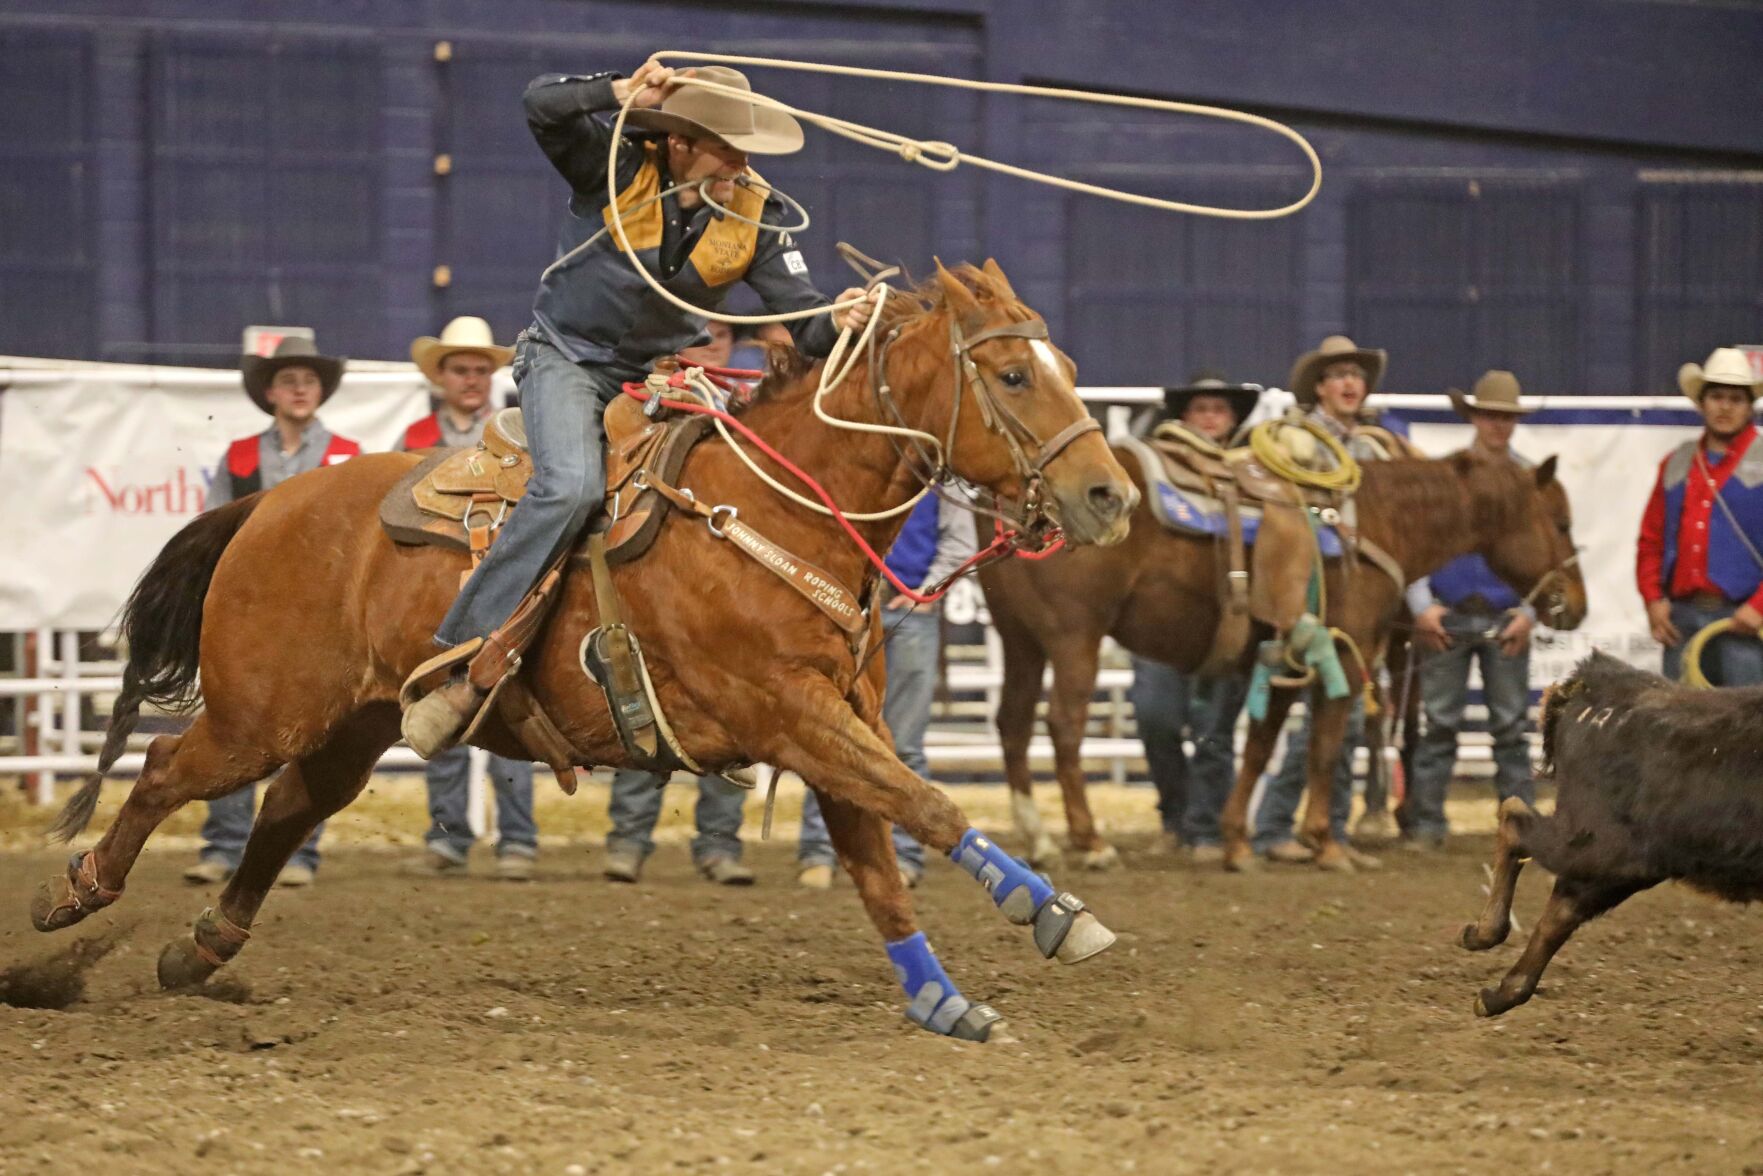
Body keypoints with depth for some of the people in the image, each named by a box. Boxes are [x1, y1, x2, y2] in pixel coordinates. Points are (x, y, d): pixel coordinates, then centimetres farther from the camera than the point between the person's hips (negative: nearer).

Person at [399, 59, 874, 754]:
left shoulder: (756, 216, -6)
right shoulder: (618, 168, -15)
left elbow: (801, 317, -11)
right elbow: (543, 106, -29)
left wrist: (837, 325, -33)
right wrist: (623, 95, -38)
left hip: (665, 374, 5)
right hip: (568, 358, -5)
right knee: (572, 486, -31)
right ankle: (469, 665, -27)